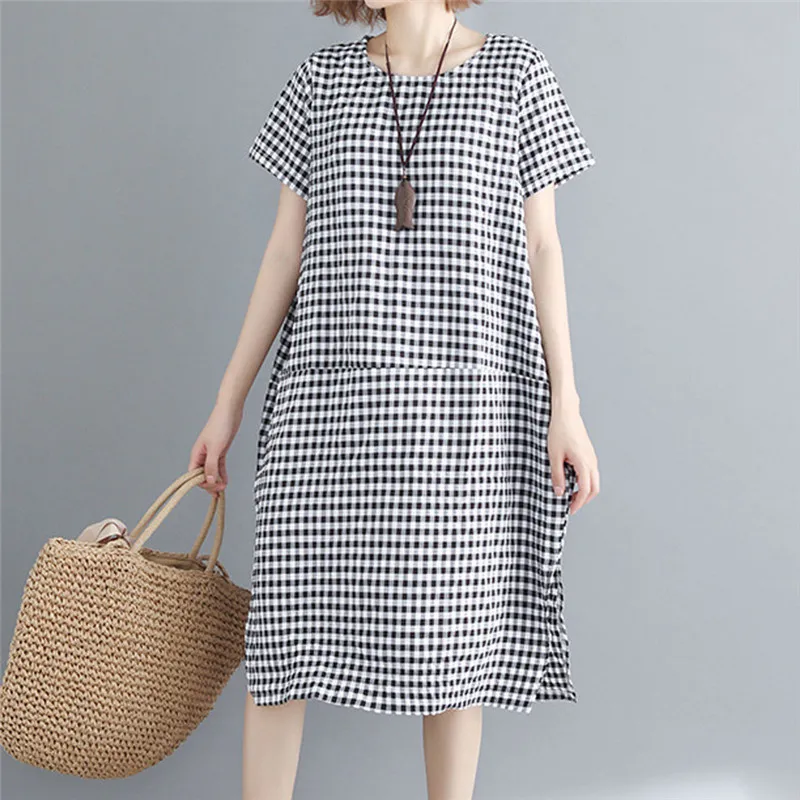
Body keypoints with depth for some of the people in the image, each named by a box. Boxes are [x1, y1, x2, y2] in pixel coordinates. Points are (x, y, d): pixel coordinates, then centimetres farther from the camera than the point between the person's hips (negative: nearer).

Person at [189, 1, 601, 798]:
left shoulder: (516, 70, 4)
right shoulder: (323, 77, 9)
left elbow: (541, 246, 2)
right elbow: (284, 250, 10)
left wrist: (566, 406, -5)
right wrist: (228, 402, 9)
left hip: (465, 400, -2)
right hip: (331, 393, 2)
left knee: (451, 627, 5)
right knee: (288, 613, 3)